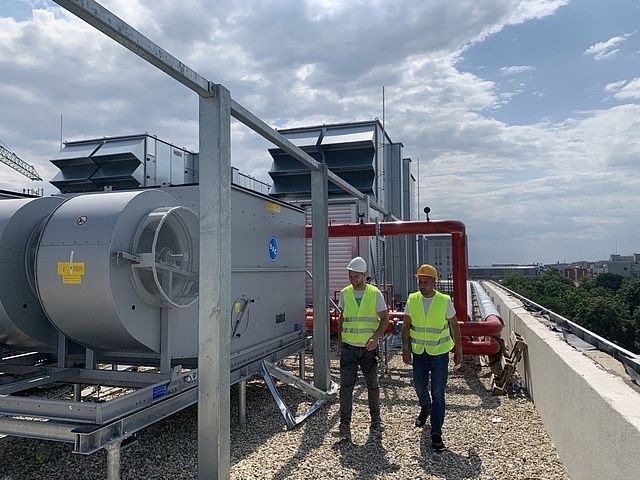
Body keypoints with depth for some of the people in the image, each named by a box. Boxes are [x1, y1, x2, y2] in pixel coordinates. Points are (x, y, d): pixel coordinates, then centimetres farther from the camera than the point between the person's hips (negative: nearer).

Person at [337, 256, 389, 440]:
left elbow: (385, 318, -2)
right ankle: (344, 425, -3)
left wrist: (376, 337, -18)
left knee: (372, 384, 12)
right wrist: (339, 340, 14)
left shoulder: (375, 293, -4)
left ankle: (376, 418, 32)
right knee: (346, 385, -6)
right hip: (349, 347, 1)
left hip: (369, 348, -1)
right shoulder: (345, 293, 4)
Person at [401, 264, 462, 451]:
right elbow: (406, 327, 3)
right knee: (420, 387, 17)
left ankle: (436, 433, 7)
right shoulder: (412, 300, -4)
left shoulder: (445, 301, -10)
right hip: (419, 352, 3)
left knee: (438, 394, -3)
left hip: (439, 352, -3)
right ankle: (425, 409, 49)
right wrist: (405, 349, -4)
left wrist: (459, 350, 4)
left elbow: (455, 327, 1)